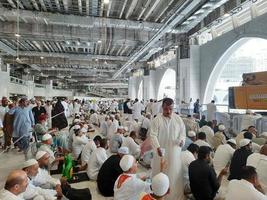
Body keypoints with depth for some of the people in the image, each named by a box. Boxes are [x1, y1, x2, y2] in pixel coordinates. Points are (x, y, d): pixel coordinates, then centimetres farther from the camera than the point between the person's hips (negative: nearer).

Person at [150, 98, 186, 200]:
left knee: (174, 174, 11)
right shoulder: (157, 119, -9)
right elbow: (153, 135, -12)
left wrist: (182, 140, -14)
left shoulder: (178, 119, 1)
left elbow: (182, 132, 7)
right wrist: (157, 147, -27)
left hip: (174, 152, 2)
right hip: (161, 151, -2)